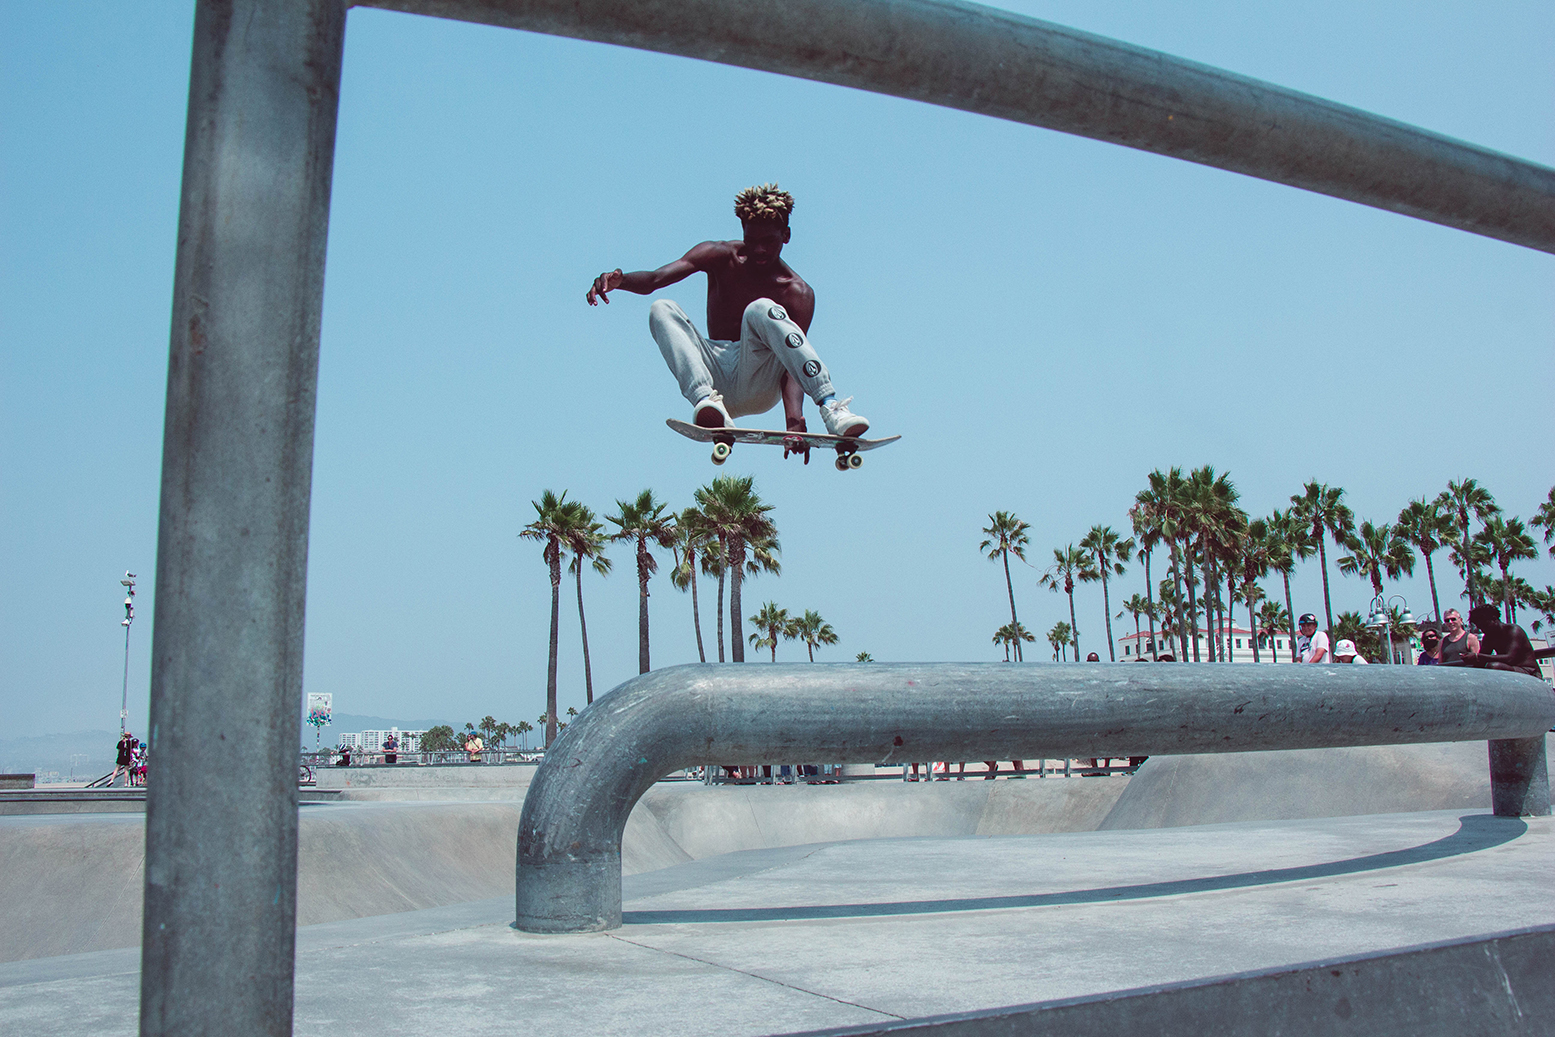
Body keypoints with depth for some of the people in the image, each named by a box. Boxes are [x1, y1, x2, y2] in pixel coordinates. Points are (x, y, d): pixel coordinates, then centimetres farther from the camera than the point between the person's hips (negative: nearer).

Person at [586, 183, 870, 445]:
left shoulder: (798, 293, -5)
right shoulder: (721, 257, 2)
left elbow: (793, 361, -17)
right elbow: (654, 279, -9)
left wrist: (794, 418, -35)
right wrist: (619, 279, -32)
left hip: (760, 385, -3)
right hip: (716, 377, 3)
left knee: (760, 310, -31)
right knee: (662, 310, -18)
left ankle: (832, 410, -43)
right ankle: (707, 401, -42)